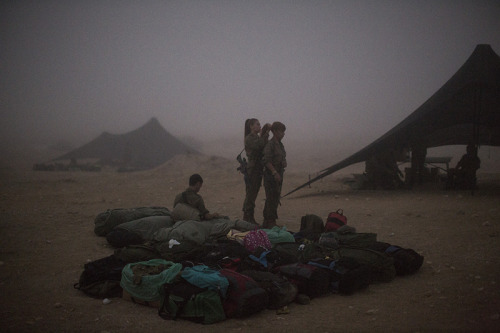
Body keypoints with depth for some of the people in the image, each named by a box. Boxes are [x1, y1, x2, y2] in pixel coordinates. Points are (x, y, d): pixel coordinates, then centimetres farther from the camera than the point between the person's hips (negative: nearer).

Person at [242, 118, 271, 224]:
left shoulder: (257, 137, 17)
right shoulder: (249, 138, -11)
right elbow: (260, 145, -27)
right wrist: (266, 132, -23)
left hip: (258, 170, 9)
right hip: (252, 170, -9)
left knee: (253, 195, 12)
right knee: (250, 195, -5)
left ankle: (250, 217, 18)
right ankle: (246, 218, 1)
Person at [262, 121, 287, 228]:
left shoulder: (280, 144, 14)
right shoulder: (270, 144, -14)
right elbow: (266, 160, -21)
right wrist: (275, 173, -24)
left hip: (278, 174, 9)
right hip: (271, 175, -9)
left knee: (275, 198, 12)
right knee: (272, 199, -8)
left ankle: (266, 223, 19)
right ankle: (271, 223, -5)